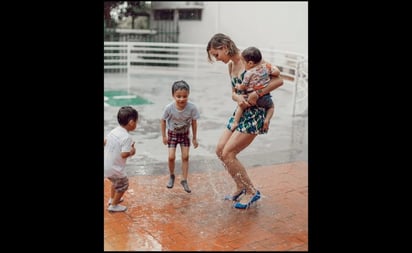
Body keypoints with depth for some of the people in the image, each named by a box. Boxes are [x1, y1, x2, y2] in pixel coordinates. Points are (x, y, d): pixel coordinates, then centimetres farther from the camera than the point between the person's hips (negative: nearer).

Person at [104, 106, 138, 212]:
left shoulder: (114, 131, 3)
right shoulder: (127, 137, -23)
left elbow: (104, 142, 12)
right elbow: (124, 155, -27)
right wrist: (132, 152, -8)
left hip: (105, 165, 8)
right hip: (114, 168, -8)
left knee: (116, 181, 32)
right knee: (123, 185, 15)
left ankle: (112, 199, 49)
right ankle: (114, 205, 25)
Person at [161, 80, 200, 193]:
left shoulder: (192, 107, -28)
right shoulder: (169, 107, -29)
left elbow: (194, 122, -13)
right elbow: (163, 120, -10)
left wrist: (194, 138, -6)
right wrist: (164, 136, -7)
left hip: (185, 134, 1)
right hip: (172, 133, -1)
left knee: (185, 157, 0)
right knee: (171, 157, -5)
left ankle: (184, 180, 15)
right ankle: (171, 176, 22)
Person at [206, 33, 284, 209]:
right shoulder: (230, 66, 11)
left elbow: (278, 80, -16)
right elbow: (234, 93, 12)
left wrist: (256, 94, -25)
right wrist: (238, 98, -12)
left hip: (254, 114, -9)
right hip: (240, 112, 9)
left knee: (228, 153, -11)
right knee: (220, 150, 5)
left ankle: (251, 192, 6)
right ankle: (241, 188, 21)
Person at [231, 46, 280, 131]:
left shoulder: (248, 74, -11)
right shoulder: (266, 66, -1)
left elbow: (243, 87, -3)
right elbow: (277, 72, -2)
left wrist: (237, 86, 20)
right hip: (264, 98, 3)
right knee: (271, 106, 29)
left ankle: (235, 122, 12)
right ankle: (267, 120, 6)